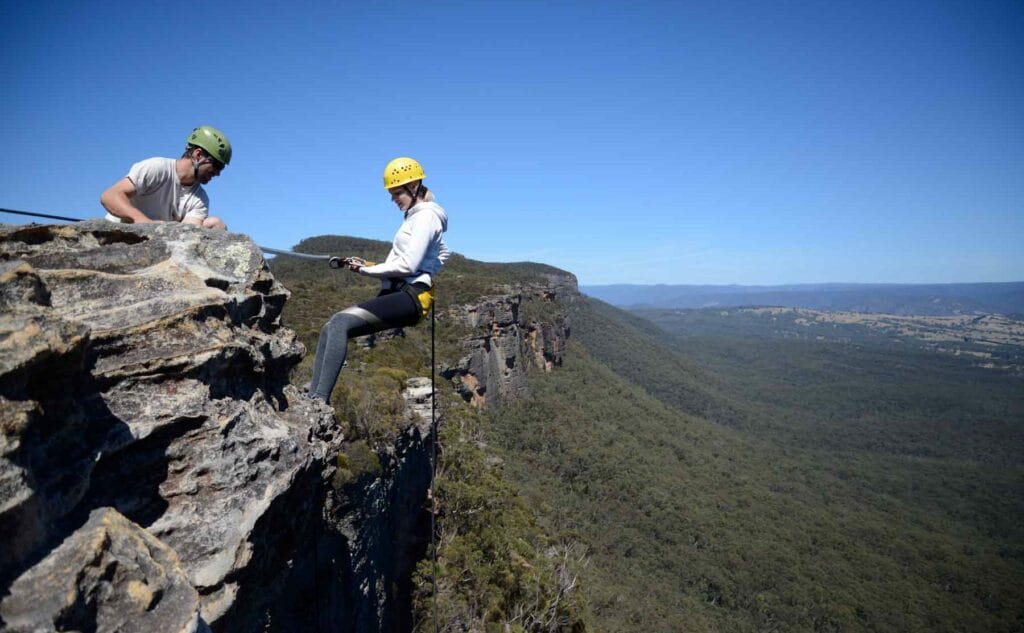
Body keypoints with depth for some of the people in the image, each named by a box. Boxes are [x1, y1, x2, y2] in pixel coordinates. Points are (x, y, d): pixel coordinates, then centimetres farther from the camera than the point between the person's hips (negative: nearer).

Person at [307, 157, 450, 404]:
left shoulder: (425, 216, -4)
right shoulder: (415, 217, 25)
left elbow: (408, 264, -13)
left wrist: (367, 270, -6)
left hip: (412, 296, -9)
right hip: (398, 293, 9)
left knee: (341, 321, -25)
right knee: (332, 328, -5)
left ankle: (319, 400, -26)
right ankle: (314, 400, -9)